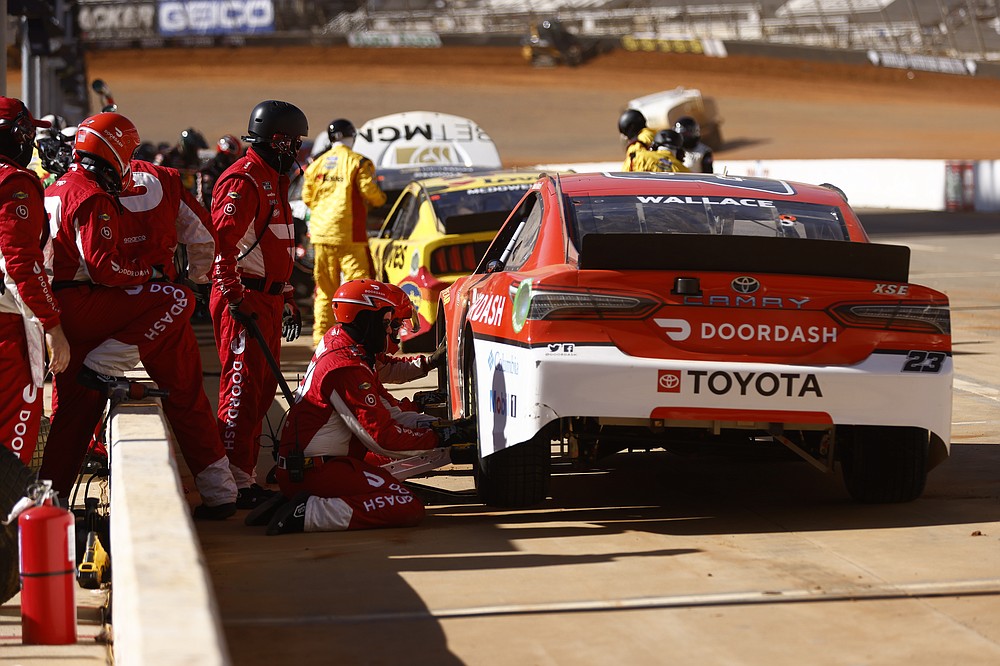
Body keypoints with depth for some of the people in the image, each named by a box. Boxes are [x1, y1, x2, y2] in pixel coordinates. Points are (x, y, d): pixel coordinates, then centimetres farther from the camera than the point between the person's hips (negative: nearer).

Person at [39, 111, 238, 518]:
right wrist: (149, 271, -4)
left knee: (73, 408, 14)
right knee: (176, 300, -17)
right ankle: (103, 365, -17)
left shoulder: (55, 191, 19)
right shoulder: (94, 198, -12)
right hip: (83, 305, -10)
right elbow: (104, 266, -19)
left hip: (59, 311, 10)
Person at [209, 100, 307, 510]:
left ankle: (246, 476, 20)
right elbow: (221, 241, -24)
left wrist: (287, 298, 28)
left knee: (263, 388, 13)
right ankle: (236, 484, -8)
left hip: (267, 299, 10)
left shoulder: (274, 181, 20)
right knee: (243, 388, -9)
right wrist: (236, 298, -26)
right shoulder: (244, 180, -14)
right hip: (243, 300, -10)